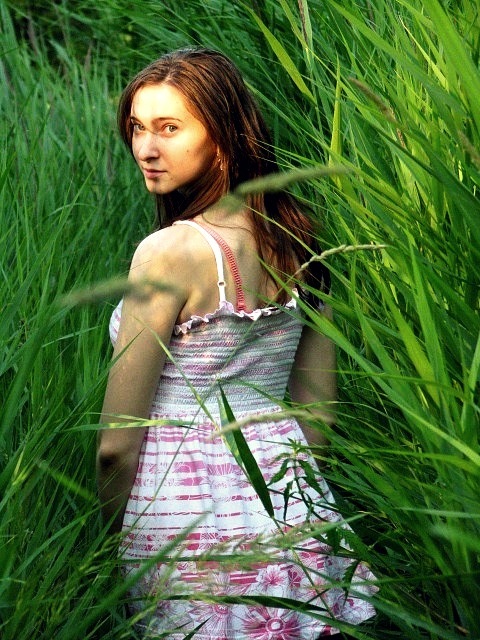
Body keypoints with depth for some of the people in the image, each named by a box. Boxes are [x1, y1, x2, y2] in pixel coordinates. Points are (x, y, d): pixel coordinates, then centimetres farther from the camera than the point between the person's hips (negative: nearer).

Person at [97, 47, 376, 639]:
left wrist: (108, 542, -1)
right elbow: (318, 404, 11)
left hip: (188, 508, -6)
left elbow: (118, 442, -15)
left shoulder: (171, 251, -20)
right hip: (291, 507, 7)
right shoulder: (295, 237, 2)